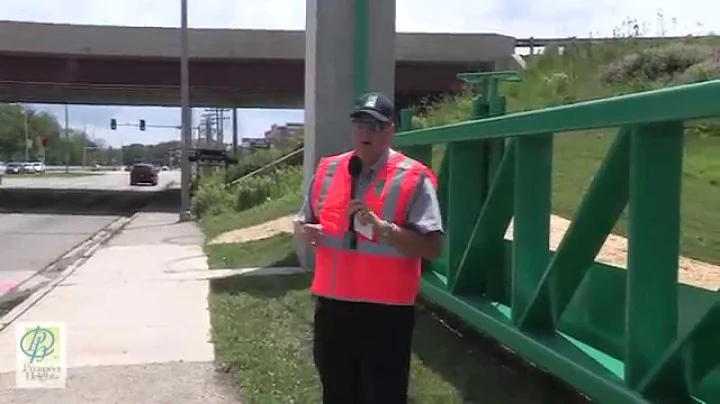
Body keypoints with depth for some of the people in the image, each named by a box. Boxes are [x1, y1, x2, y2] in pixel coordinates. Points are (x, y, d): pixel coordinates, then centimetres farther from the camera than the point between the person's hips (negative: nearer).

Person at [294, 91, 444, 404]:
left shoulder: (413, 178, -9)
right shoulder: (327, 171, 7)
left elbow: (432, 247, -14)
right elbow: (302, 222, 18)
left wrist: (382, 227, -24)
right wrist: (305, 231, -6)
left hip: (386, 311, -5)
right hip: (331, 306, 5)